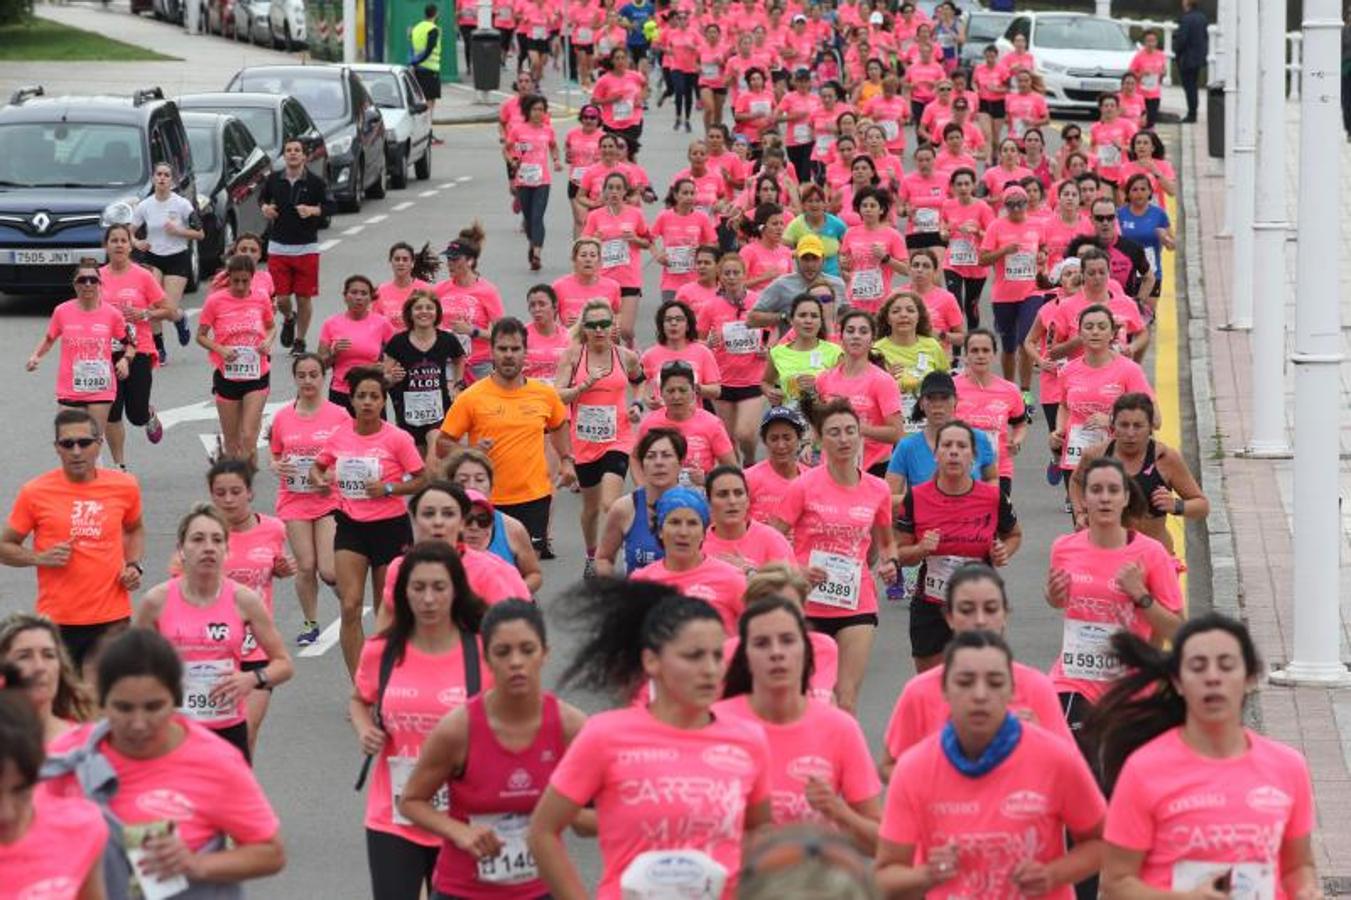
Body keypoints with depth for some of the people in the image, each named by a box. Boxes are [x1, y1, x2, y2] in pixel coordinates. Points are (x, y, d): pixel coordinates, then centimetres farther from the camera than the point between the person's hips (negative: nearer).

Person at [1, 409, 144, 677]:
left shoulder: (124, 487, 3)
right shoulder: (35, 492, -5)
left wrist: (133, 566, 5)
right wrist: (41, 558, -14)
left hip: (112, 618, 2)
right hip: (57, 621, -2)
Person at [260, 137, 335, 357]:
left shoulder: (314, 182, -4)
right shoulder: (273, 179, 2)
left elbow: (331, 206, -2)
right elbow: (262, 198, 20)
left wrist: (313, 210, -19)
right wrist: (264, 207, -2)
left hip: (306, 248, -1)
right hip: (278, 246, 1)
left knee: (304, 298, 3)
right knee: (281, 298, -2)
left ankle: (300, 341, 19)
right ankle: (288, 318, 34)